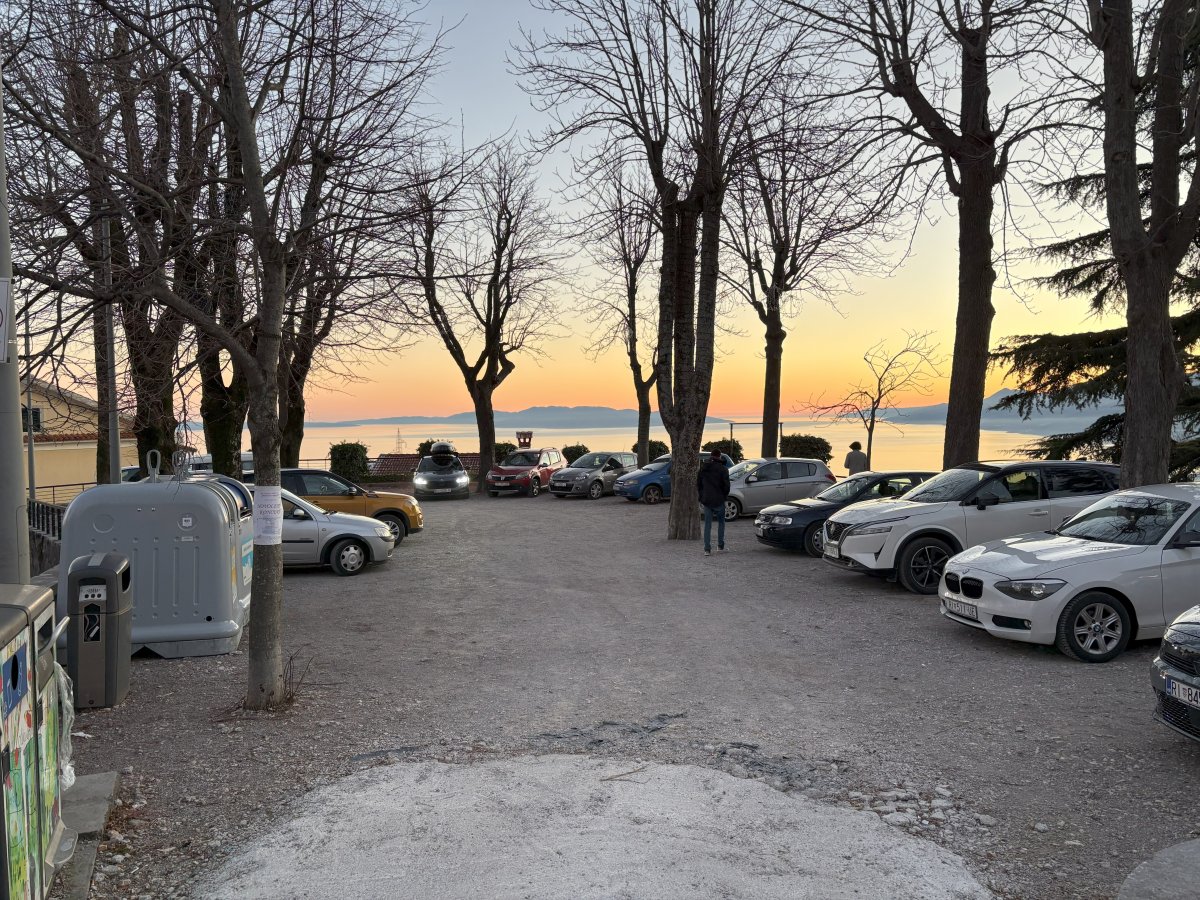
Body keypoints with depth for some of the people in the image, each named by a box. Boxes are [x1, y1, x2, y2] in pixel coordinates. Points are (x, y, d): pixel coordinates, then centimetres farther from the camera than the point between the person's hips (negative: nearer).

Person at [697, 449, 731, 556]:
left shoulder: (703, 468, 6)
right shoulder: (723, 469, -8)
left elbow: (698, 484, 9)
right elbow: (726, 485, -10)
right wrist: (724, 496, 7)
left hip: (706, 500, 3)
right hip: (718, 501, -3)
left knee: (707, 524, 5)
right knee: (721, 522, 16)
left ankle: (707, 549, -1)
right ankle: (720, 546, 18)